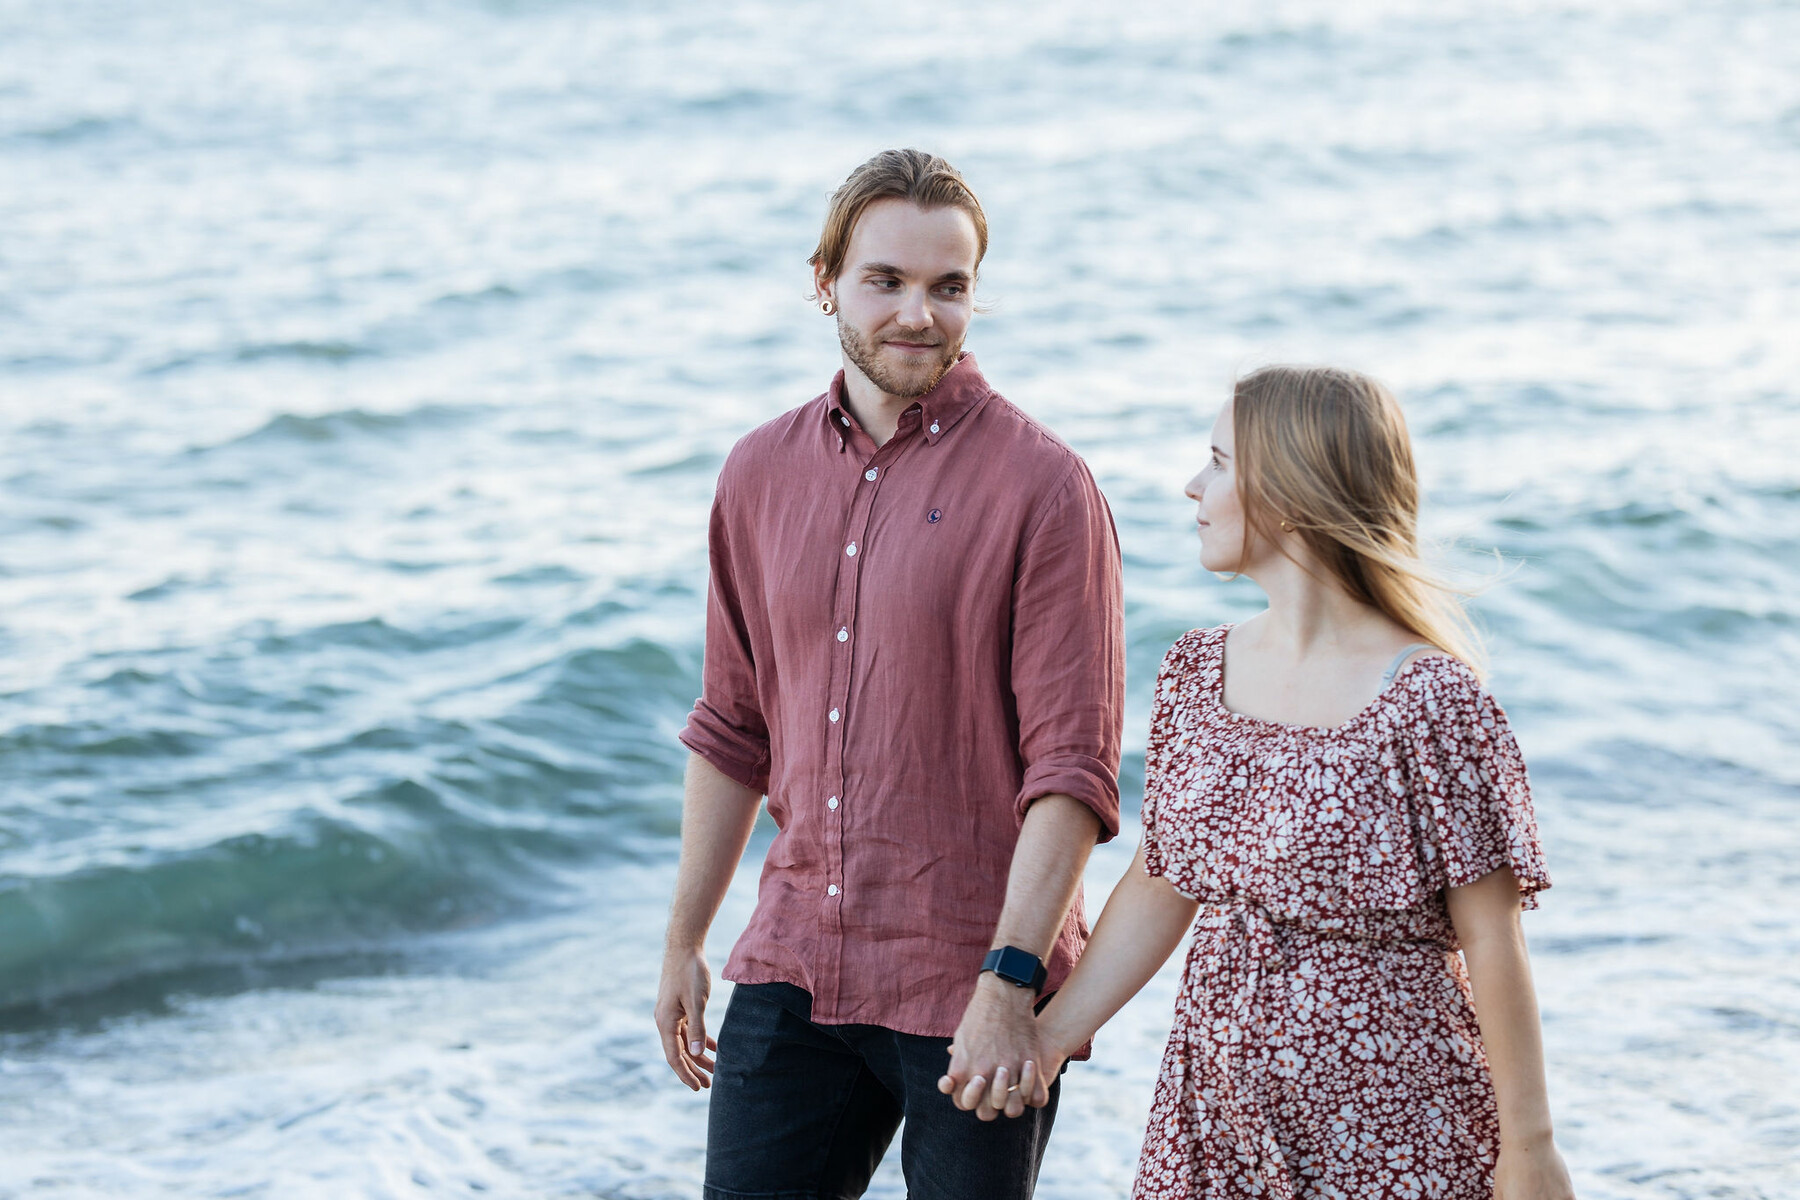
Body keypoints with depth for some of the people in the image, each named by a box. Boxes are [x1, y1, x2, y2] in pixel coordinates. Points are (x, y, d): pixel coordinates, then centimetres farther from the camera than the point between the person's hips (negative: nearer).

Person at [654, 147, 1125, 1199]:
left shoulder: (1041, 488, -9)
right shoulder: (764, 473, 8)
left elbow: (1073, 770, -12)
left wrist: (1011, 979, -19)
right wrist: (685, 942, 17)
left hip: (972, 990, -4)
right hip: (794, 973, 5)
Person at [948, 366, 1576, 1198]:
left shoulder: (1429, 701, -15)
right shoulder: (1196, 674, 5)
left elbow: (1491, 942, -12)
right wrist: (1043, 1038, 8)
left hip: (1389, 1128, -5)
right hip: (1218, 1117, 6)